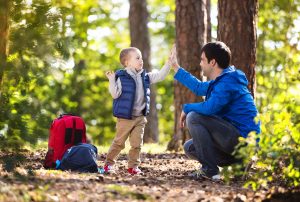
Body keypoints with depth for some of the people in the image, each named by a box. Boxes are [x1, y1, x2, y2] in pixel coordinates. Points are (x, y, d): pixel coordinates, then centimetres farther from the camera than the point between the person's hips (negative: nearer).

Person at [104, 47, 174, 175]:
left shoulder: (145, 77, 8)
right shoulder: (122, 77, -10)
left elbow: (160, 76, 4)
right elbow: (115, 94, -13)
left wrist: (169, 62, -2)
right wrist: (111, 81, -22)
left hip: (140, 117, 5)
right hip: (125, 117, -5)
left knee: (137, 144, 4)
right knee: (119, 142, 3)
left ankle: (133, 166, 13)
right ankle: (108, 164, 15)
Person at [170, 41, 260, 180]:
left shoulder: (228, 82, -17)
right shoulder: (220, 81, 16)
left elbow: (210, 107, -30)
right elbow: (199, 87, 35)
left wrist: (186, 108, -11)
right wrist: (176, 68, 40)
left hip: (242, 138, -11)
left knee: (193, 117, -15)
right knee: (190, 148, 15)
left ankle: (210, 170, -16)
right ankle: (239, 163, 6)